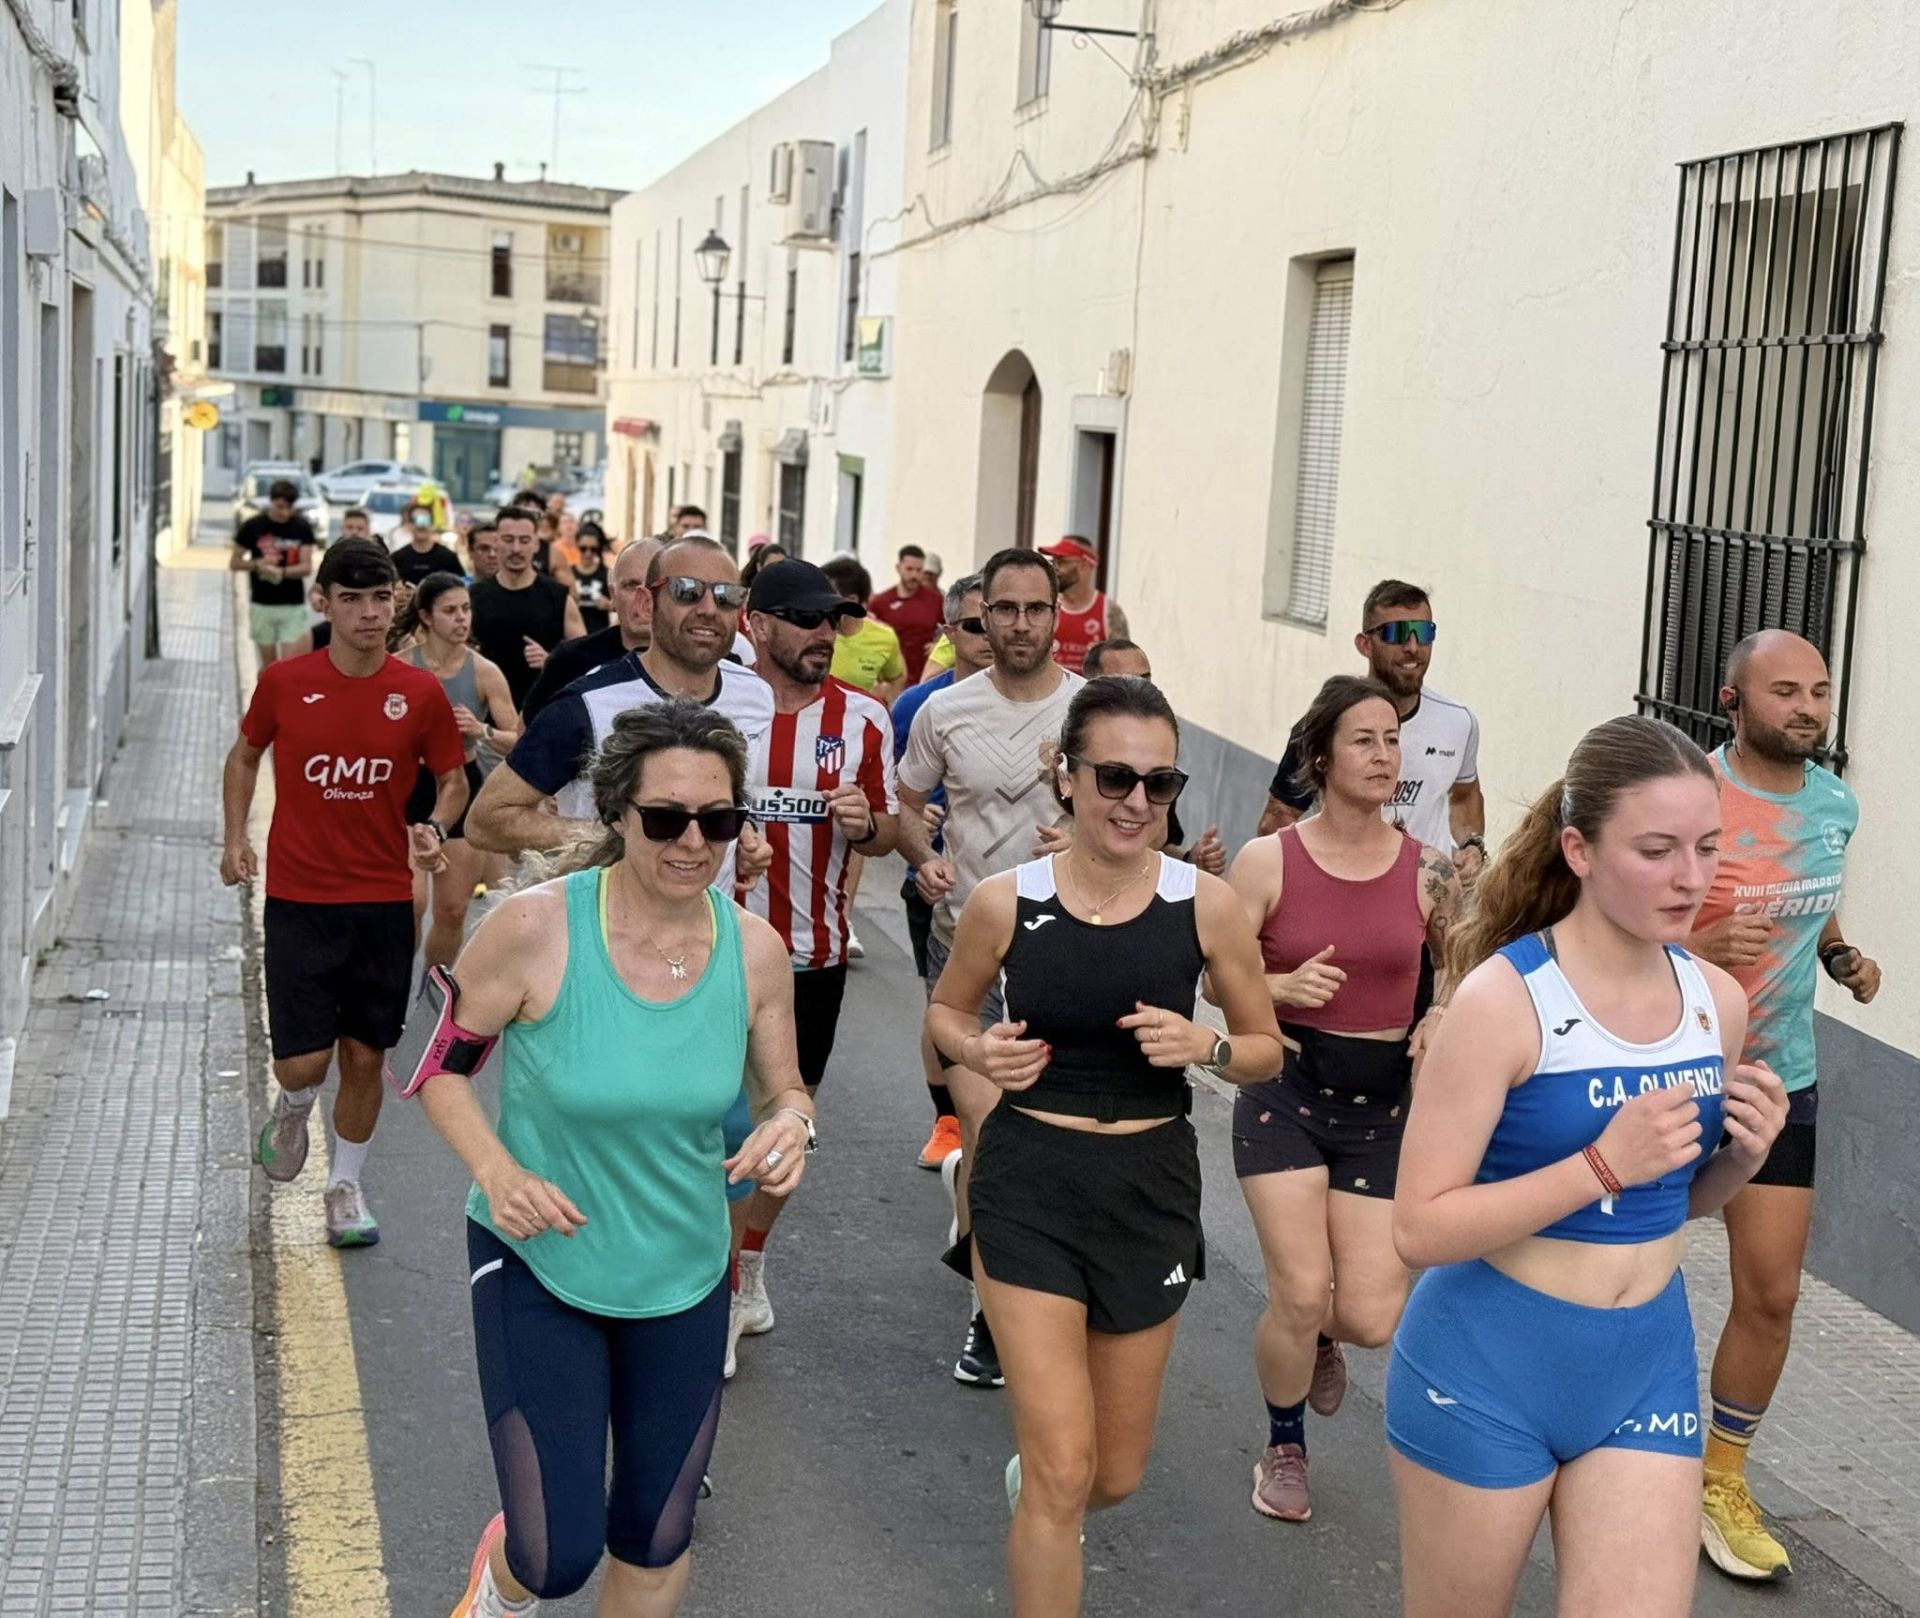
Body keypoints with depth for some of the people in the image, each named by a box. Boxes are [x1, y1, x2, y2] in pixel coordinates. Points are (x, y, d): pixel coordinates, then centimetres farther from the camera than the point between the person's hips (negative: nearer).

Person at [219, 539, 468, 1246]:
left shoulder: (420, 693, -3)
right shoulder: (284, 682, -4)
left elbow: (453, 778, 9)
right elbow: (245, 755, 13)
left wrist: (435, 827, -12)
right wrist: (236, 839, 4)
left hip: (384, 901, 1)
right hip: (298, 897, -1)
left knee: (366, 1055, 9)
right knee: (303, 1060, -6)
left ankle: (346, 1186, 30)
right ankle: (293, 1110, 32)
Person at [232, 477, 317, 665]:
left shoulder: (302, 527, -2)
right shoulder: (253, 526, -3)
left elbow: (306, 567, -7)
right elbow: (234, 563, 3)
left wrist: (281, 571, -26)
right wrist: (258, 564, -17)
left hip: (293, 606, 0)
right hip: (262, 605, 1)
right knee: (268, 665, 8)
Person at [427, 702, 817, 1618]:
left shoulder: (755, 951, -11)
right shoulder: (536, 928, -21)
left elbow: (783, 1095, 4)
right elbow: (436, 1062, -7)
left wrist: (791, 1126, -19)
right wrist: (495, 1172, -22)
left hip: (683, 1277, 3)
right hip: (538, 1265, -3)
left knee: (655, 1541, 17)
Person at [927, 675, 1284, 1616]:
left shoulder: (1205, 904, -9)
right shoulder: (1005, 901, -10)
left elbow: (1267, 1050, 4)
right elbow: (945, 1012, 9)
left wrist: (1205, 1047, -18)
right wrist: (980, 1053, -13)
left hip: (1150, 1187, 2)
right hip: (1030, 1182, -2)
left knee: (1116, 1474, 17)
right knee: (1064, 1469, -9)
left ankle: (1036, 1491, 53)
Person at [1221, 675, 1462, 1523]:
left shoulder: (1429, 870, -2)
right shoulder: (1268, 861, -8)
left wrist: (1444, 1023, -8)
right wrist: (1284, 987, -22)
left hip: (1384, 1103, 2)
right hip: (1284, 1091, -2)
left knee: (1373, 1319, -3)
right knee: (1301, 1291, -8)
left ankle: (1322, 1339, 38)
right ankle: (1284, 1445, 23)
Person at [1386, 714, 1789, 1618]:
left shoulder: (1718, 1001, 0)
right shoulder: (1505, 998, -18)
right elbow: (1420, 1228, -20)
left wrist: (1745, 1155, -7)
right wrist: (1605, 1164, -26)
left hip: (1649, 1366, 5)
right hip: (1490, 1368, -4)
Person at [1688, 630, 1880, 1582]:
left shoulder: (1835, 806, 0)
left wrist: (1842, 957, 0)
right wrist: (1694, 946, -33)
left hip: (1780, 1079, 5)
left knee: (1772, 1293, 4)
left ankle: (1723, 1480, 23)